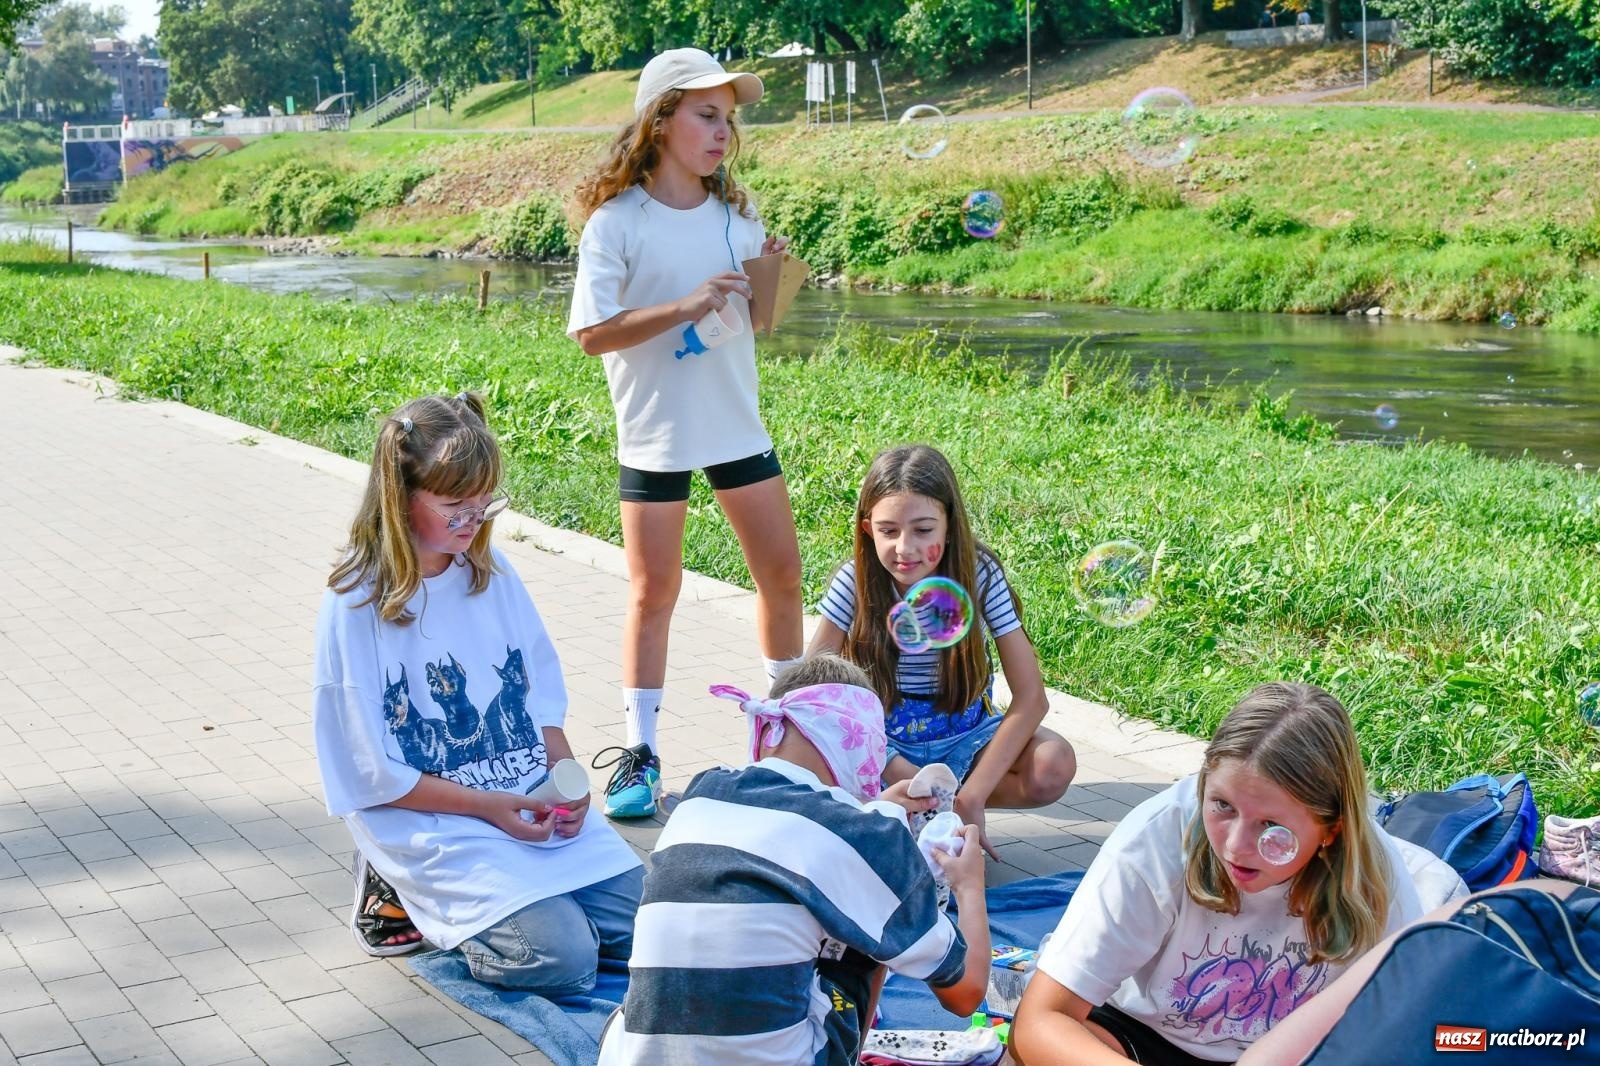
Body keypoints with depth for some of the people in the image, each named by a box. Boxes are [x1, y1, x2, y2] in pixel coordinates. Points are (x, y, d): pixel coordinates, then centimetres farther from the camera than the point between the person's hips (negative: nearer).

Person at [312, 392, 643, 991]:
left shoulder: (492, 573, 5)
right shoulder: (356, 608, -12)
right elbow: (372, 774, -10)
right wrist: (485, 805, -16)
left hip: (535, 802, 6)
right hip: (434, 823, -6)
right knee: (560, 957, -22)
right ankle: (405, 891, 4)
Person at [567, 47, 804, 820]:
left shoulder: (734, 213, 4)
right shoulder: (617, 220, -11)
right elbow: (592, 333, -16)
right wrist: (685, 306, -25)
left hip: (738, 424, 5)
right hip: (655, 435, -5)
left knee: (781, 573, 9)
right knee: (653, 593, 2)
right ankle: (639, 754, 13)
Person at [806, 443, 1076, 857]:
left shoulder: (979, 576, -17)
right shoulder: (854, 583, -16)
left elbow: (1030, 696, -19)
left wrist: (972, 796, -28)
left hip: (964, 736, 1)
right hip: (883, 741, 0)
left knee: (1054, 768, -28)